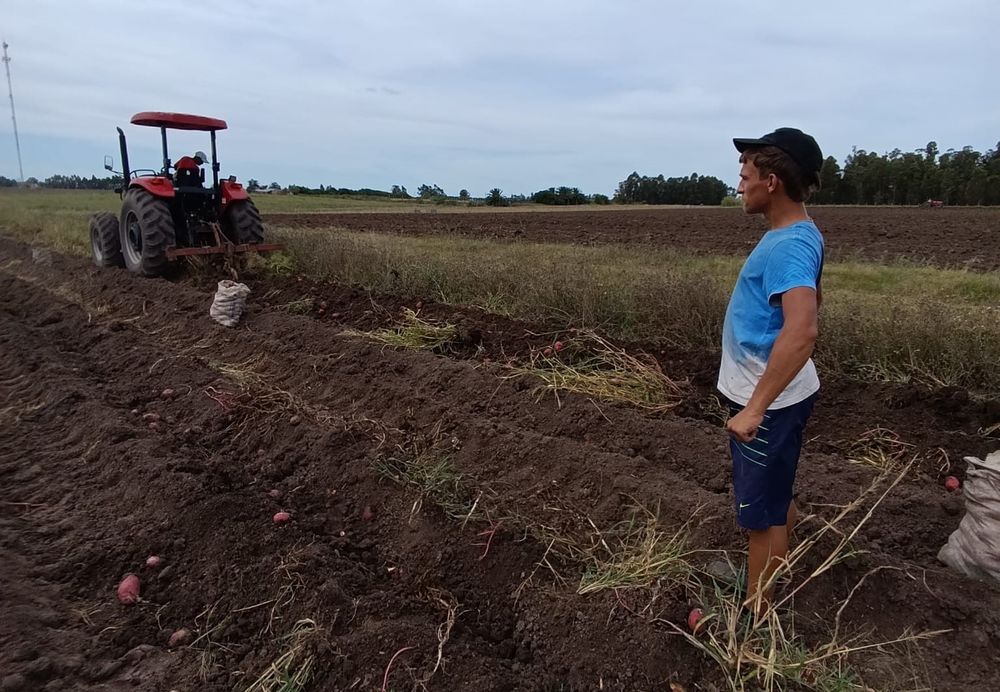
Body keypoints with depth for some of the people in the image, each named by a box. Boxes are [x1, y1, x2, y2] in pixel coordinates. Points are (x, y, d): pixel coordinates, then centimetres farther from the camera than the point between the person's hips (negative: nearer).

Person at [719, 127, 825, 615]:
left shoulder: (789, 245, -24)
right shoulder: (793, 236, 8)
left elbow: (802, 331, -37)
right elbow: (813, 298, 24)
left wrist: (754, 408, -34)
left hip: (769, 403, -10)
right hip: (771, 393, 10)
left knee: (761, 513, 5)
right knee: (775, 498, 24)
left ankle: (756, 614, 22)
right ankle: (776, 582, 44)